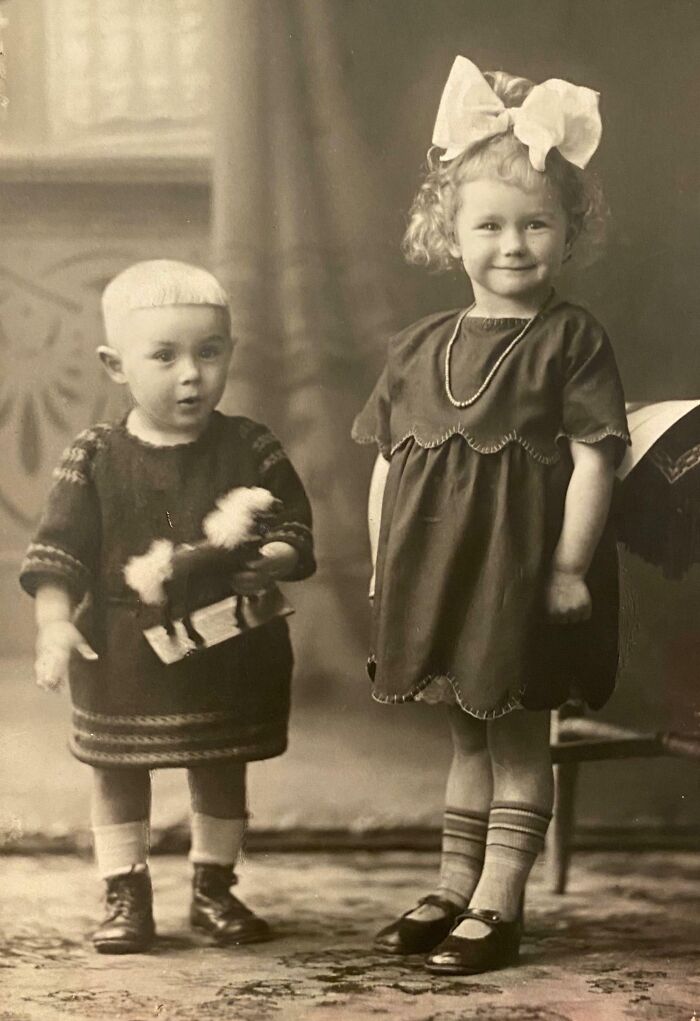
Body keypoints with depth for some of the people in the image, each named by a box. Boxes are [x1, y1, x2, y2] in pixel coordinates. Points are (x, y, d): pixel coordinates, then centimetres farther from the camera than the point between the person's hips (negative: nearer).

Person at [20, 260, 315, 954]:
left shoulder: (251, 450, -3)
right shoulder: (94, 459, -5)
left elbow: (295, 531, -1)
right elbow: (57, 551, -6)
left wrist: (270, 562, -23)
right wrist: (54, 623, -18)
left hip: (229, 654, 1)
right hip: (122, 655, -1)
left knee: (222, 772, 13)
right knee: (117, 772, 8)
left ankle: (214, 890, 30)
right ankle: (125, 896, 22)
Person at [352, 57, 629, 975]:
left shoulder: (572, 341, -8)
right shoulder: (419, 349, 7)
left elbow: (593, 458, -12)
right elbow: (388, 461, 11)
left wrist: (569, 565, -15)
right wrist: (383, 563, 8)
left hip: (526, 574, -5)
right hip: (437, 572, 5)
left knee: (517, 736, 4)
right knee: (467, 734, 17)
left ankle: (498, 904, 11)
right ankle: (453, 891, 27)